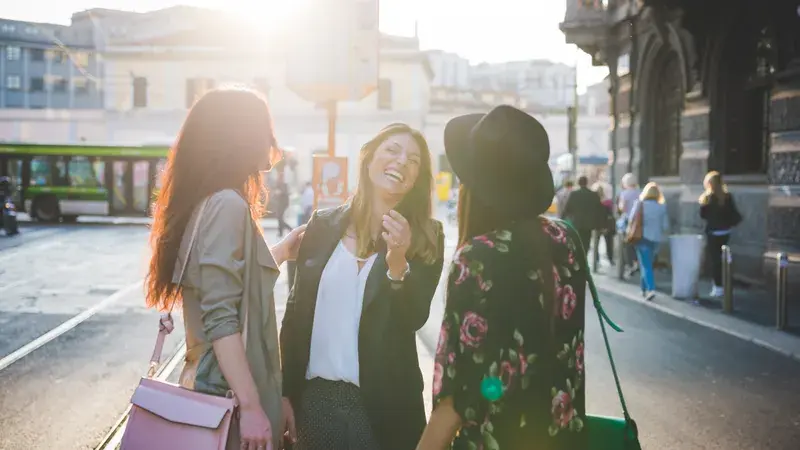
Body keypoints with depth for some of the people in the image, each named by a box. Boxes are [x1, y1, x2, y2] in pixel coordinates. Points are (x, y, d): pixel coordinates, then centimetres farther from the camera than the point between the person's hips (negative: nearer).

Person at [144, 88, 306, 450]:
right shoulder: (227, 204, -17)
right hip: (228, 392, -9)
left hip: (212, 381, 9)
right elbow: (220, 319, -24)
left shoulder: (205, 202, 11)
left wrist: (281, 251, 27)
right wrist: (251, 406, -24)